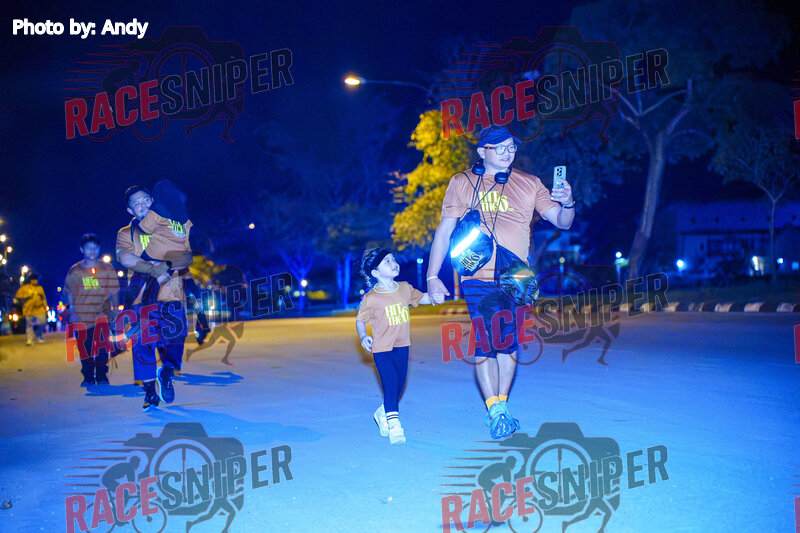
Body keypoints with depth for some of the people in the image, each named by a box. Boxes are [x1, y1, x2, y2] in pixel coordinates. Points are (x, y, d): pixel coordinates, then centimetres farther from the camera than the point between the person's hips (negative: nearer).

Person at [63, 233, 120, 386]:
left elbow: (114, 291, 8)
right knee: (85, 350, 4)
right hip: (82, 318, 1)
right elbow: (68, 292, 8)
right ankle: (88, 378, 15)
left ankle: (101, 377, 9)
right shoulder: (75, 271, 6)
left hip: (102, 318, -1)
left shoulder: (107, 269, 5)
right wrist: (71, 309, -3)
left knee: (102, 350, -4)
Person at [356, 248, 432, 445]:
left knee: (399, 386, 13)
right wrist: (363, 337, -21)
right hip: (382, 349, -5)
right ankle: (394, 427, 1)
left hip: (402, 347, 5)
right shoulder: (371, 298, -13)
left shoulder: (405, 288, 2)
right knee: (391, 386, -10)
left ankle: (382, 414, 38)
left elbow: (421, 298, 19)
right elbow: (360, 321, -4)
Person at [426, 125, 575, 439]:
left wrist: (567, 203, -16)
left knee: (508, 343, 2)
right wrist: (432, 277, -1)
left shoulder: (529, 185, 10)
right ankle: (495, 412, 5)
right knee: (483, 345, -4)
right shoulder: (461, 183, 6)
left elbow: (562, 222, 7)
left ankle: (502, 406, 16)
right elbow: (444, 231, 5)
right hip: (477, 278, -2)